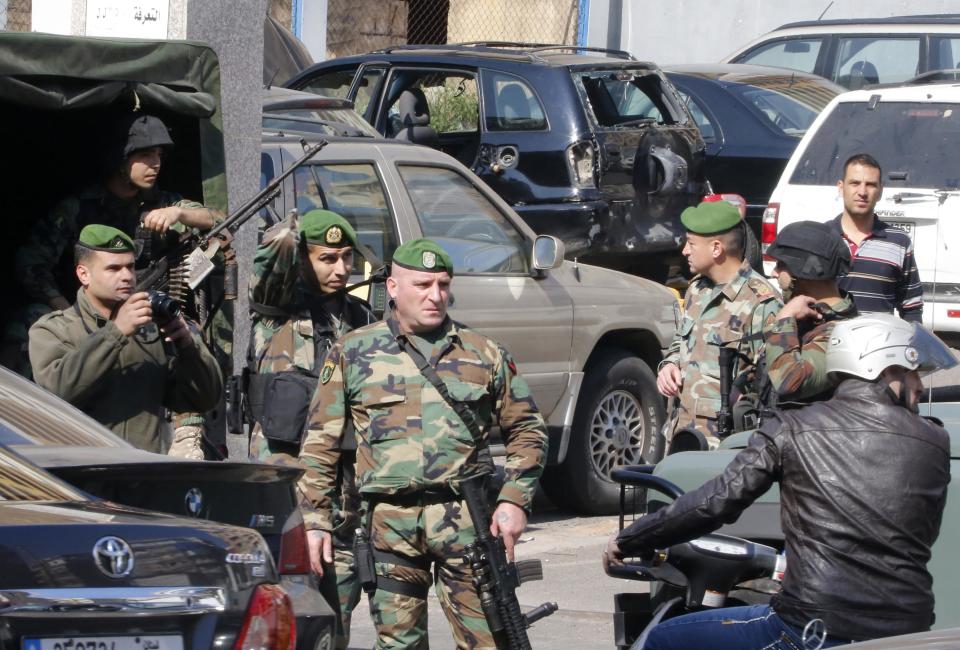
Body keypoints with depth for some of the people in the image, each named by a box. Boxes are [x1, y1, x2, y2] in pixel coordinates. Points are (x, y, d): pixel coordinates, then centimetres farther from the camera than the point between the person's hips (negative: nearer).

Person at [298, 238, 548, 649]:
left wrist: (514, 501, 1)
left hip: (466, 518, 0)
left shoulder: (483, 354, 10)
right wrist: (314, 519, 2)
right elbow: (320, 442, 8)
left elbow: (527, 431, 14)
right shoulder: (352, 353, 8)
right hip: (389, 520, 0)